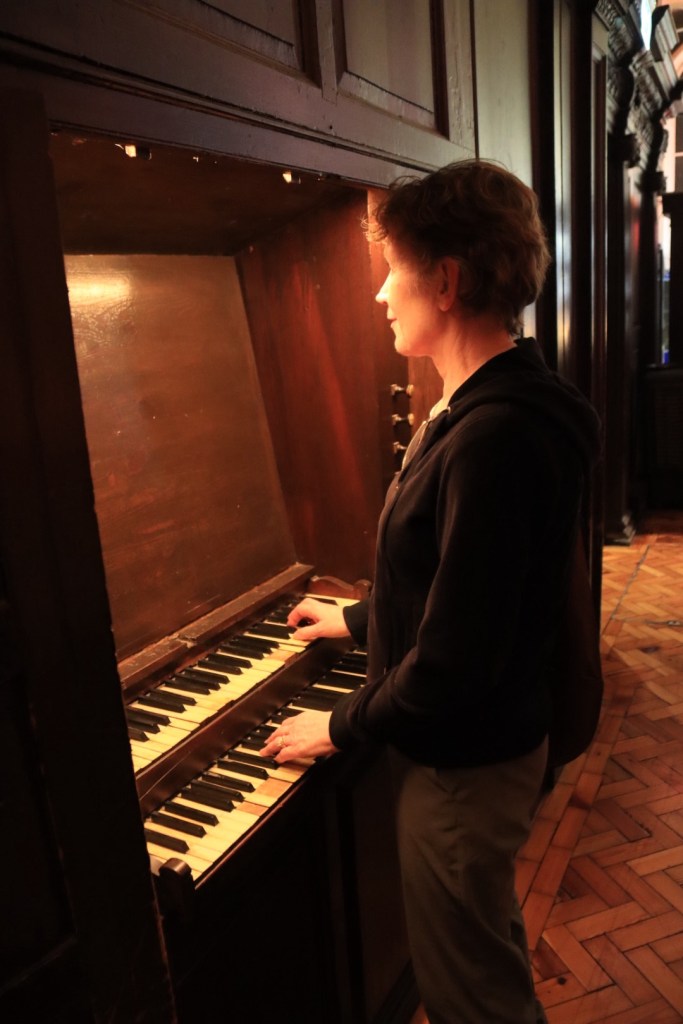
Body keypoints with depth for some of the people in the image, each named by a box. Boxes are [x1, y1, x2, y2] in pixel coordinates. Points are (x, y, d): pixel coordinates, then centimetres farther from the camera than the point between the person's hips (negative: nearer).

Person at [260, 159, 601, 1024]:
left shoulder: (497, 438, -30)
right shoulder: (485, 408, 3)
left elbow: (458, 657, -29)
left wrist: (343, 726, -14)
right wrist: (359, 620, 20)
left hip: (465, 765, -9)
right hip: (467, 747, 9)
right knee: (488, 947, 31)